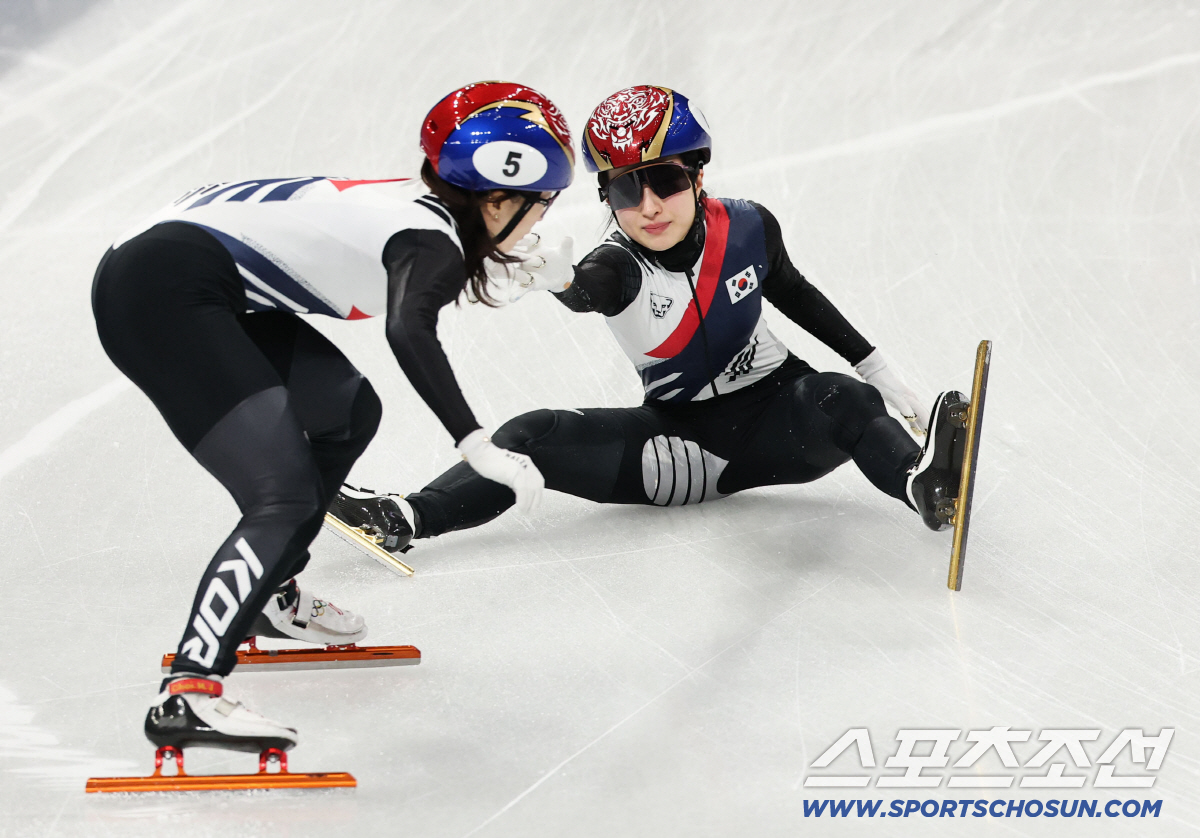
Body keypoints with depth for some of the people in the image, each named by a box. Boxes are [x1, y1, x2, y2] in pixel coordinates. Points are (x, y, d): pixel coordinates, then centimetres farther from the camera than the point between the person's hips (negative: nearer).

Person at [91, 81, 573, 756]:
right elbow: (409, 332, -31)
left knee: (350, 413, 22)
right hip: (163, 294, -10)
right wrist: (477, 446, -34)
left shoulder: (412, 203, 14)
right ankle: (187, 697, -25)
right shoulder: (433, 243, -11)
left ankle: (267, 594, 35)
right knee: (287, 500, -17)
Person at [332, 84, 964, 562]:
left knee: (842, 400, -33)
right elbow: (588, 290, -44)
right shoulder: (621, 265, -18)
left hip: (772, 418, 0)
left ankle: (922, 483, -56)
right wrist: (558, 278, -69)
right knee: (536, 437, -16)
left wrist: (875, 369, 11)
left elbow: (792, 294, 9)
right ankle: (408, 518, -17)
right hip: (678, 438, 0)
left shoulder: (746, 227, -11)